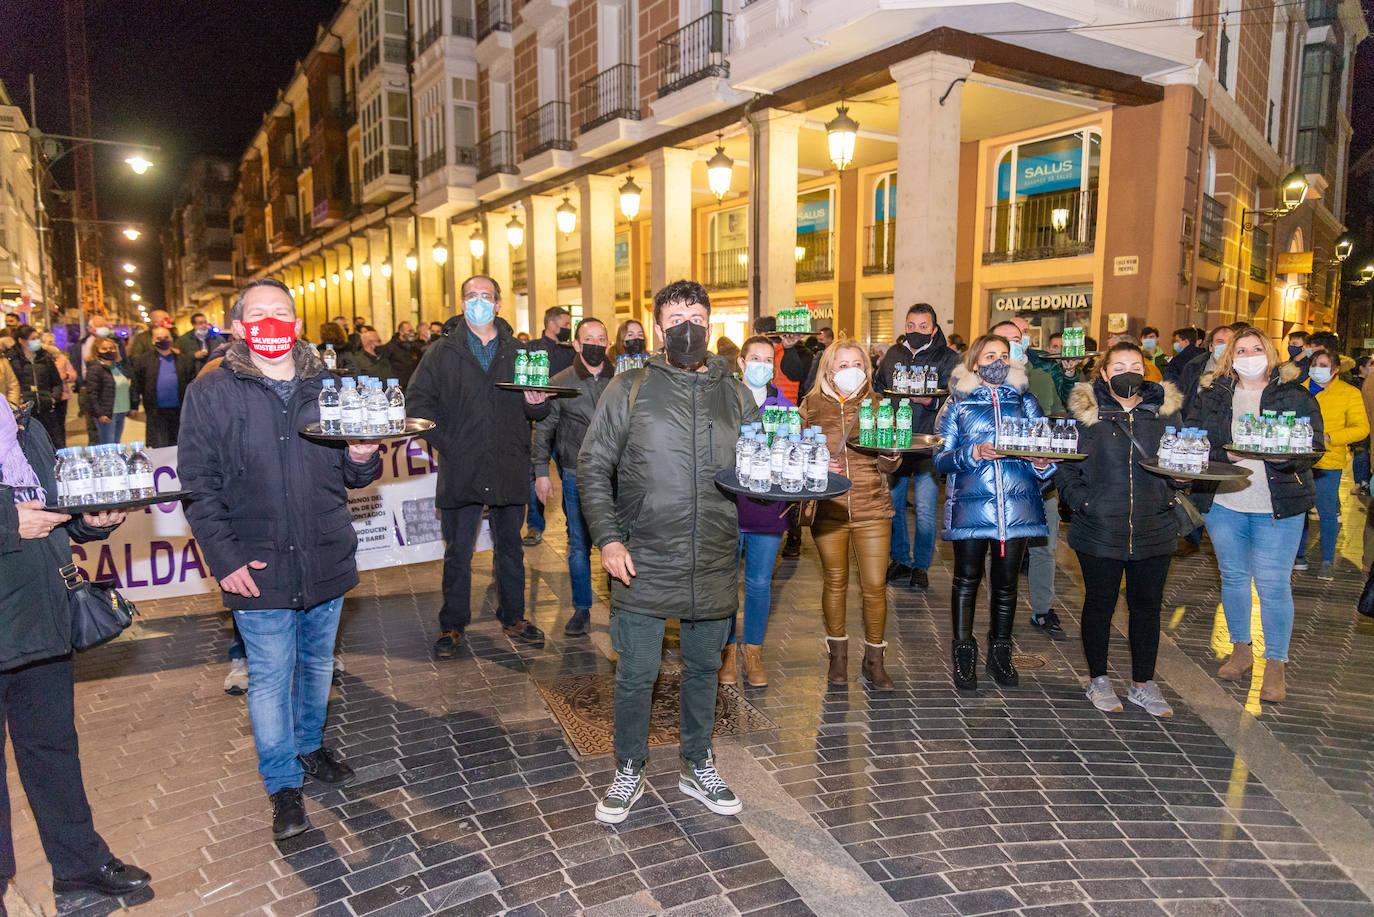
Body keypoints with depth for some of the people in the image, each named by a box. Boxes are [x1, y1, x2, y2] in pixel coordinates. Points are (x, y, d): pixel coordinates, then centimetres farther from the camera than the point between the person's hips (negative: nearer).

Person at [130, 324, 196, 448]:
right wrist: (133, 406, 0)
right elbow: (136, 385, 4)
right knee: (157, 447, -2)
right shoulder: (143, 361, 4)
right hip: (156, 411, -2)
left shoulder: (185, 360, 7)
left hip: (179, 410, 2)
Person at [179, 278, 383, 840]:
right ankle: (283, 784, 21)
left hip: (326, 559, 4)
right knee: (271, 677, 4)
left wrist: (363, 459, -12)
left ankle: (309, 745, 41)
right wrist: (224, 558, -12)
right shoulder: (211, 393, -4)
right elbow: (198, 484, -5)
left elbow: (355, 476, 13)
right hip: (259, 569, -3)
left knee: (317, 663, 19)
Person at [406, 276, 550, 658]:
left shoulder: (518, 352, 9)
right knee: (458, 552, 7)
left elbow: (537, 412, 12)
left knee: (510, 547, 13)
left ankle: (513, 617, 28)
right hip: (461, 469, -2)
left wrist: (536, 403, -12)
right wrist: (445, 442, -14)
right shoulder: (442, 352, 3)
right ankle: (452, 625, 21)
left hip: (509, 469, 2)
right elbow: (417, 401, -2)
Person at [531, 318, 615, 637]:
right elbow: (543, 429, 4)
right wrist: (541, 471, 0)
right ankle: (582, 608, 20)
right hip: (576, 478, 0)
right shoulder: (560, 383, 0)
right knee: (579, 545, 7)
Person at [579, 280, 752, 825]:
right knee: (636, 674, 7)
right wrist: (608, 537, -11)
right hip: (643, 565, -2)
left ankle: (697, 765, 37)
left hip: (715, 567, 3)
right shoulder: (630, 390, -2)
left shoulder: (736, 395, 7)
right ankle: (628, 772, 30)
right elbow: (593, 466, -1)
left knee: (703, 668, 17)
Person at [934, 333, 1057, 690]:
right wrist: (973, 453, -18)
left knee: (1006, 581, 9)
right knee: (967, 579, 3)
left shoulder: (1025, 401, 12)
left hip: (1018, 506, 2)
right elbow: (941, 458, 0)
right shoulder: (958, 403, 6)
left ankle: (1000, 653, 25)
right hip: (970, 504, -2)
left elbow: (1043, 446, 10)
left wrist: (1042, 463, -12)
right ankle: (964, 654, 16)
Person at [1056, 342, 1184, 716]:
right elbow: (1065, 468, -1)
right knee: (1099, 604, 10)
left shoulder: (1165, 411, 6)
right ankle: (1098, 679, 27)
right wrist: (1084, 502, -13)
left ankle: (1143, 684, 26)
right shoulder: (1085, 412, -2)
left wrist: (1168, 498, -6)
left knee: (1147, 605, 11)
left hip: (1153, 530, 2)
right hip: (1099, 531, -2)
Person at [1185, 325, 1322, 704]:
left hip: (1278, 504, -2)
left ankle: (1276, 663, 13)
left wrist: (1283, 455, -22)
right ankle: (1241, 649, 30)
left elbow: (1314, 443, -4)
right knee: (1233, 577, 13)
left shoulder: (1294, 393, 2)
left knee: (1273, 584, -2)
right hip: (1223, 502, 2)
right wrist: (1226, 454, -19)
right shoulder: (1211, 394, 5)